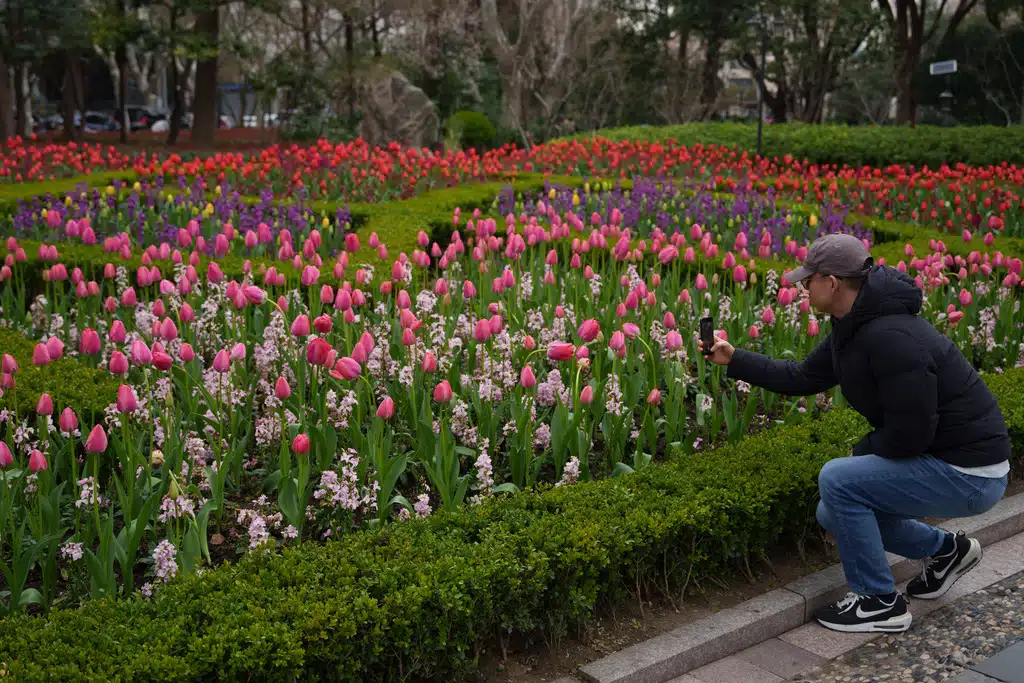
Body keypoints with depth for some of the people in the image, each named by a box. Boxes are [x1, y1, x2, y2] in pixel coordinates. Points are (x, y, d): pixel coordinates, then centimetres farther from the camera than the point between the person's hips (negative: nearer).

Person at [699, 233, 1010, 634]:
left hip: (969, 473, -10)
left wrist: (862, 451, -9)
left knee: (837, 480, -19)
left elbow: (909, 434, -28)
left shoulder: (891, 338, -29)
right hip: (940, 455, 10)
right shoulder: (853, 328, 3)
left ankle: (880, 602, -1)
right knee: (834, 514, 12)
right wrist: (733, 360, 11)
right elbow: (803, 378, 14)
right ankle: (946, 549, 27)